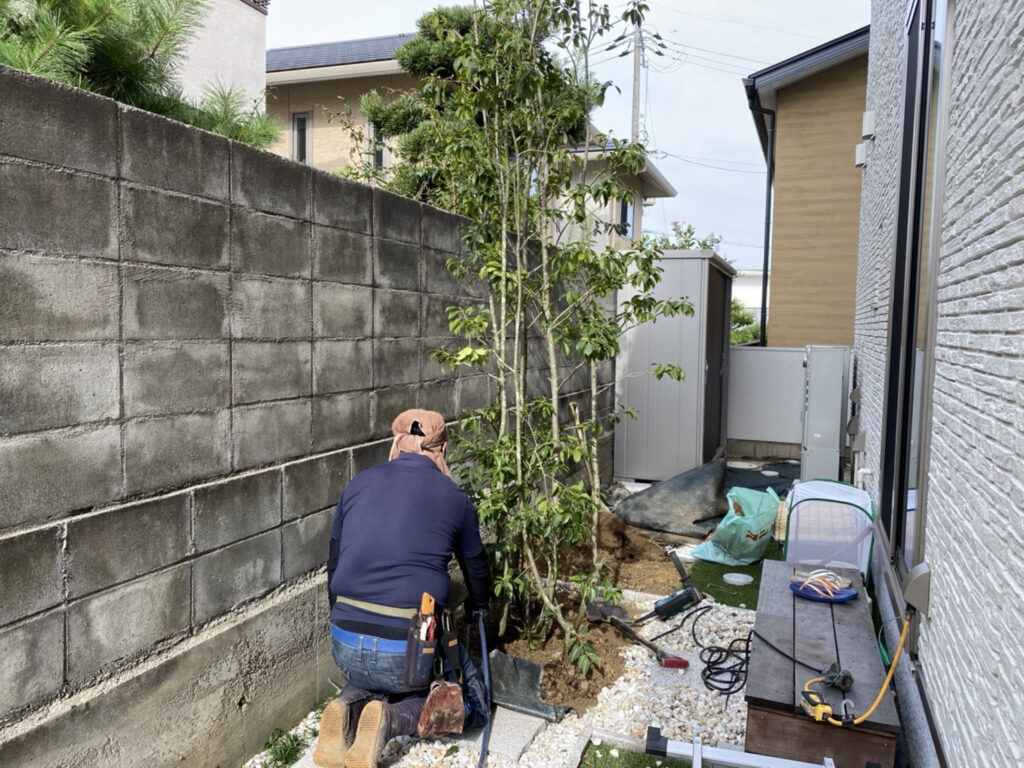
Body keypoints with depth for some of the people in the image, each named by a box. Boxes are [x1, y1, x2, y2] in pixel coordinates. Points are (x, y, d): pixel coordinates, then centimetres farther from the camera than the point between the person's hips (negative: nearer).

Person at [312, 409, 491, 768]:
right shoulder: (454, 498, 0)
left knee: (371, 680, 37)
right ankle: (394, 719, -5)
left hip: (346, 647, 4)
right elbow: (477, 571, 14)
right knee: (473, 703, 23)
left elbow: (334, 566, 13)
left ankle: (349, 707, 3)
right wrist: (477, 604, 38)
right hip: (412, 649, -4)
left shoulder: (359, 484, 6)